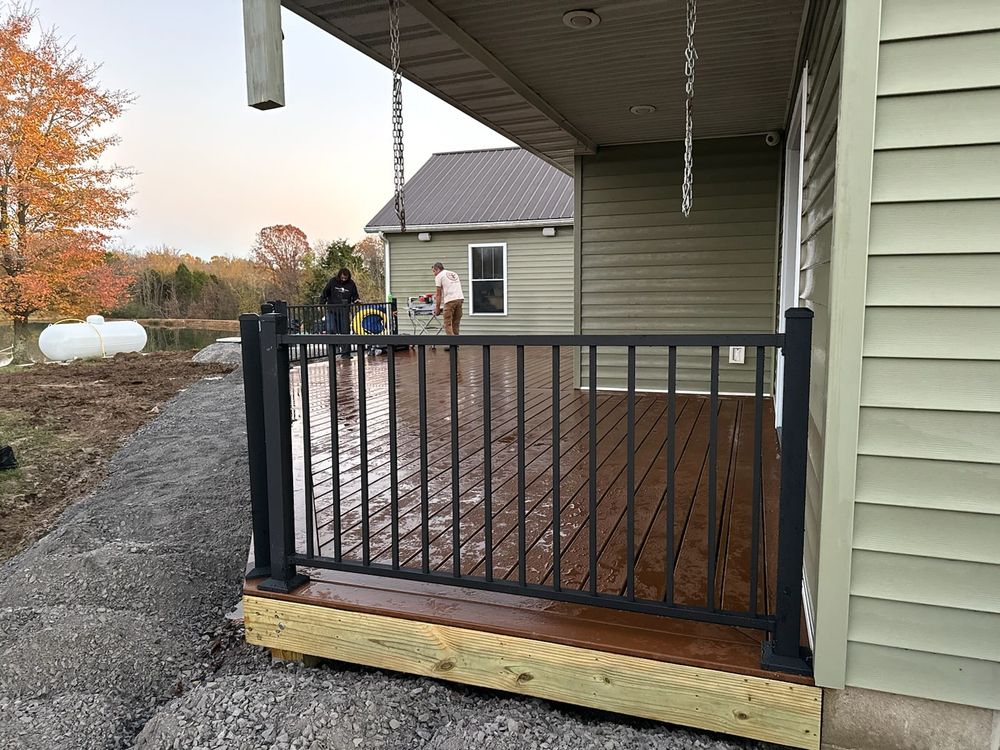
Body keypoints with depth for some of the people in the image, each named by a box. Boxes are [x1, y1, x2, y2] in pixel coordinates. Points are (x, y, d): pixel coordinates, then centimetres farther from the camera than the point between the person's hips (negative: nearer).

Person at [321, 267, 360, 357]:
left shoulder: (351, 284, 3)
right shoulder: (333, 282, -1)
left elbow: (354, 296, 13)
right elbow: (325, 293, 3)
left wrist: (356, 300, -9)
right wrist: (321, 304, -6)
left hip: (344, 311, 1)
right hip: (332, 310, -1)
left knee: (345, 332, 0)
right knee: (331, 330, -13)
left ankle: (345, 353, 4)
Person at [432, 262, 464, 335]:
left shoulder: (439, 276, 7)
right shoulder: (454, 274, 27)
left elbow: (438, 294, 4)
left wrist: (437, 309, 7)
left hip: (450, 300, -7)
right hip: (460, 299, 7)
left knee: (448, 324, -4)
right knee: (456, 324, 12)